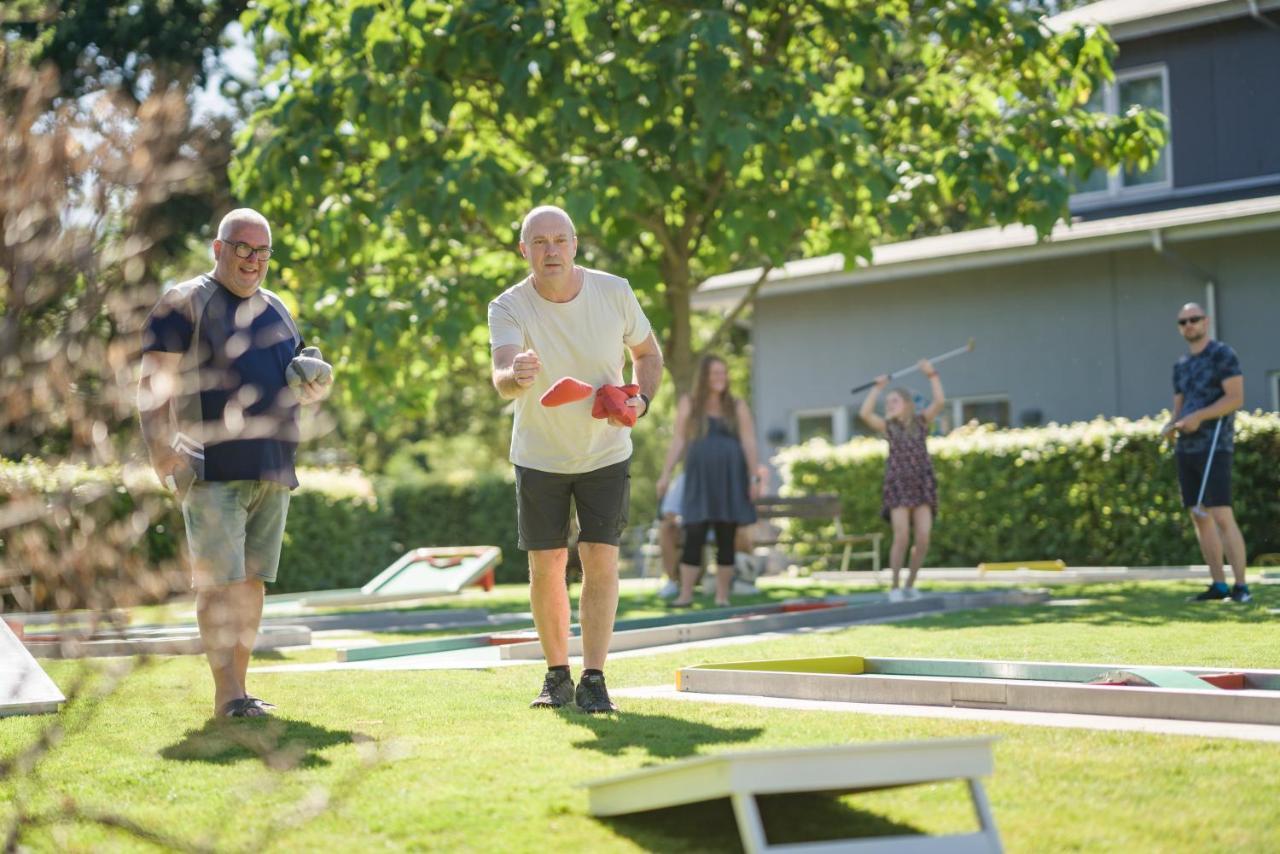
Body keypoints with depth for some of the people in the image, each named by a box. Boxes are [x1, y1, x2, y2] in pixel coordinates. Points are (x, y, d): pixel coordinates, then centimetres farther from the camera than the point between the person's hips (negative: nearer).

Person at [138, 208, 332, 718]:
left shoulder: (275, 309, 20)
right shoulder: (185, 304, 0)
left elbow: (298, 379, 29)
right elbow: (154, 387, -7)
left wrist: (314, 389, 4)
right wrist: (162, 455, -20)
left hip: (272, 470, 6)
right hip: (212, 470, -6)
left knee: (252, 580, 6)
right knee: (219, 581, -9)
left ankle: (238, 684, 11)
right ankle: (227, 694, -9)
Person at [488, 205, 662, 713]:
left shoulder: (614, 292, -14)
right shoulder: (508, 308, -20)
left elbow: (648, 353, 3)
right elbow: (502, 379, -38)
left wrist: (641, 399, -16)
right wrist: (517, 376, -63)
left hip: (606, 453, 0)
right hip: (540, 457, 0)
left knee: (600, 560, -10)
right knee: (546, 566, 3)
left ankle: (593, 681, -6)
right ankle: (557, 676, 19)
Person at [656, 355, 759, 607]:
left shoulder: (737, 406, 9)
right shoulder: (688, 404, 8)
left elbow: (749, 443, 4)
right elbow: (677, 441, 5)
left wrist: (754, 478, -6)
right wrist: (665, 475, -3)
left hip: (730, 479, 1)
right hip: (700, 479, -1)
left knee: (726, 540, 2)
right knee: (694, 537, -8)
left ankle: (722, 596, 6)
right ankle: (685, 594, -5)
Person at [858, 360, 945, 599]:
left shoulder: (922, 422, 9)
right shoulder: (888, 426, 6)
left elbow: (940, 402, -6)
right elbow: (864, 413, -10)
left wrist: (932, 375, -10)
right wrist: (878, 388, -8)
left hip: (922, 487, 2)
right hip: (898, 487, -2)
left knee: (923, 539, -7)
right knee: (901, 537, -14)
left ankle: (910, 585, 9)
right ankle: (894, 586, -2)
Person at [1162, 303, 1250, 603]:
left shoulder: (1222, 354, -3)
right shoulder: (1181, 366, 18)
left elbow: (1236, 398, -12)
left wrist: (1198, 416, -19)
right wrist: (1171, 426, 0)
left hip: (1215, 445, -8)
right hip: (1186, 448, 8)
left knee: (1222, 516, -14)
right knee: (1199, 517, 6)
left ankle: (1241, 585, -11)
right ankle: (1219, 584, 10)